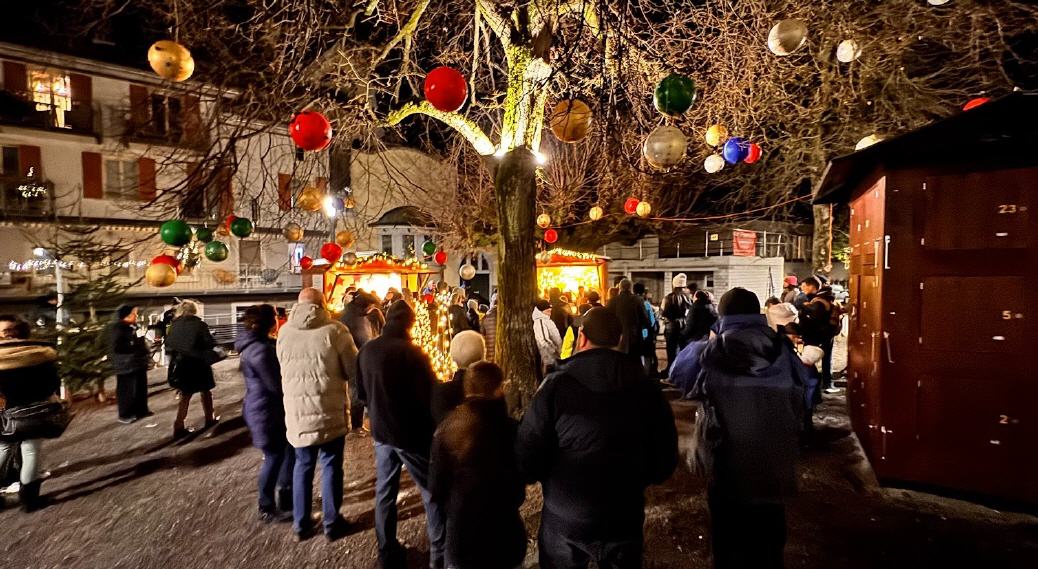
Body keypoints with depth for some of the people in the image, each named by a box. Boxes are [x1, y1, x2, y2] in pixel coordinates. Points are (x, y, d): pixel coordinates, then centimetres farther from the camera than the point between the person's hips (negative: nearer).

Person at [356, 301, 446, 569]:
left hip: (381, 431, 6)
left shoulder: (367, 350, -1)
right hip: (412, 433, -6)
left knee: (385, 492, 19)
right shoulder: (411, 352, -21)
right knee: (432, 492, 9)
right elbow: (430, 395, -18)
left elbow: (362, 391, 11)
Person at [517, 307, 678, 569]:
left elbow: (527, 457, -18)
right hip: (625, 518, 2)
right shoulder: (647, 388, -10)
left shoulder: (557, 385, -19)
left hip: (564, 519, -2)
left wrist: (547, 478, 4)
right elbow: (665, 461, -1)